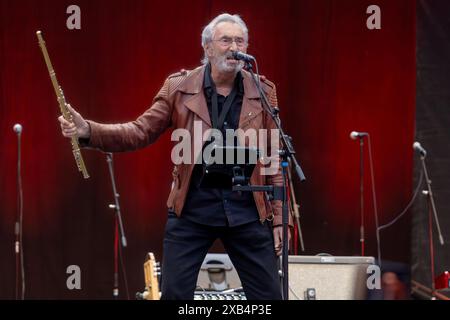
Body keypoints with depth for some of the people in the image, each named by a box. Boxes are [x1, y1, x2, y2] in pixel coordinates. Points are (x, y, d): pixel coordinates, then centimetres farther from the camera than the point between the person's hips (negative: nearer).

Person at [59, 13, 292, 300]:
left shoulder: (262, 92, 2)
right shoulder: (179, 88, -1)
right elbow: (141, 132, -2)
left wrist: (279, 217, 1)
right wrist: (87, 131, -18)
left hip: (247, 212, 1)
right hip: (191, 211, -1)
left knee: (269, 296, 4)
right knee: (174, 295, 0)